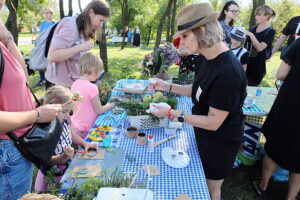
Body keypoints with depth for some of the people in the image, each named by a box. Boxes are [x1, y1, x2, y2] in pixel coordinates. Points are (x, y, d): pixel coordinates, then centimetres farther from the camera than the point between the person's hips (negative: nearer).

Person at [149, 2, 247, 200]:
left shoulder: (228, 72, -34)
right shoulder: (211, 59, -5)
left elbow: (213, 123, -28)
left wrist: (171, 113, -23)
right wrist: (168, 86, -1)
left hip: (220, 141, -8)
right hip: (204, 135, 8)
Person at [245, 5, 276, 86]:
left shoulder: (270, 31, -7)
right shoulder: (252, 29, 11)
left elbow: (260, 48, -20)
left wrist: (251, 35, -22)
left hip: (257, 65, -5)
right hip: (246, 62, 5)